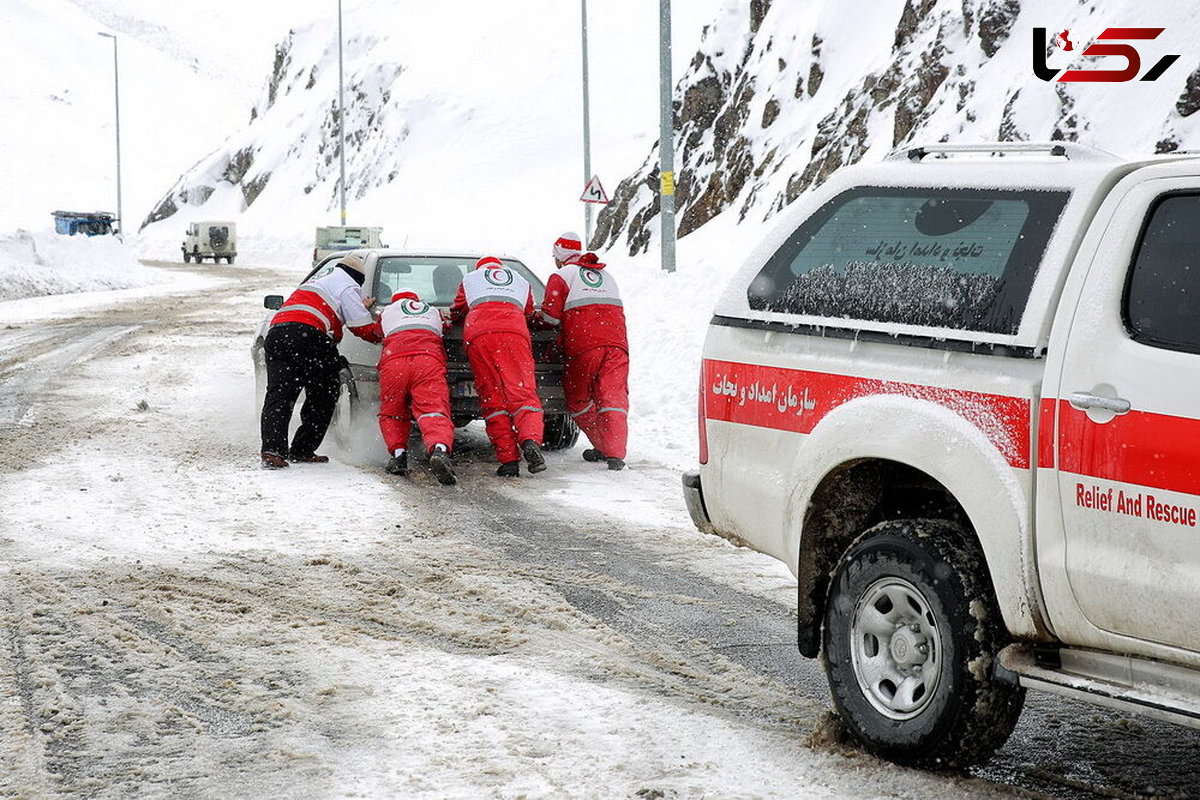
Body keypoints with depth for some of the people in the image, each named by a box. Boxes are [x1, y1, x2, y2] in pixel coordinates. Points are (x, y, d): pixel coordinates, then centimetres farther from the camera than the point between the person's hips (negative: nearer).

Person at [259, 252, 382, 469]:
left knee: (278, 395, 0)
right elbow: (364, 329, 6)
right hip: (309, 335, -7)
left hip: (276, 332, 7)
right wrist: (385, 332, 22)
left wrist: (360, 308, 41)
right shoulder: (347, 287, 9)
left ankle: (272, 450, -16)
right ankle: (302, 450, 8)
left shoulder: (318, 279, 34)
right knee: (322, 397, 9)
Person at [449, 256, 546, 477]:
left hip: (478, 334, 0)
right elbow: (529, 315, 39)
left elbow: (457, 313, 35)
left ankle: (508, 459, -14)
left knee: (493, 398, -2)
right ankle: (530, 440, -37)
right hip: (515, 332, 0)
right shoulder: (522, 282, 35)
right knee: (522, 392, -8)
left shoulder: (469, 279, 31)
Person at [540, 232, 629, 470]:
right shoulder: (607, 276, 27)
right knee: (613, 396, -4)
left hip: (583, 346, -4)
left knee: (578, 400, 12)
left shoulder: (562, 275, 7)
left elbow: (550, 315, -3)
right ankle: (615, 453, -18)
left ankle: (603, 446, 12)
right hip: (616, 343, 4)